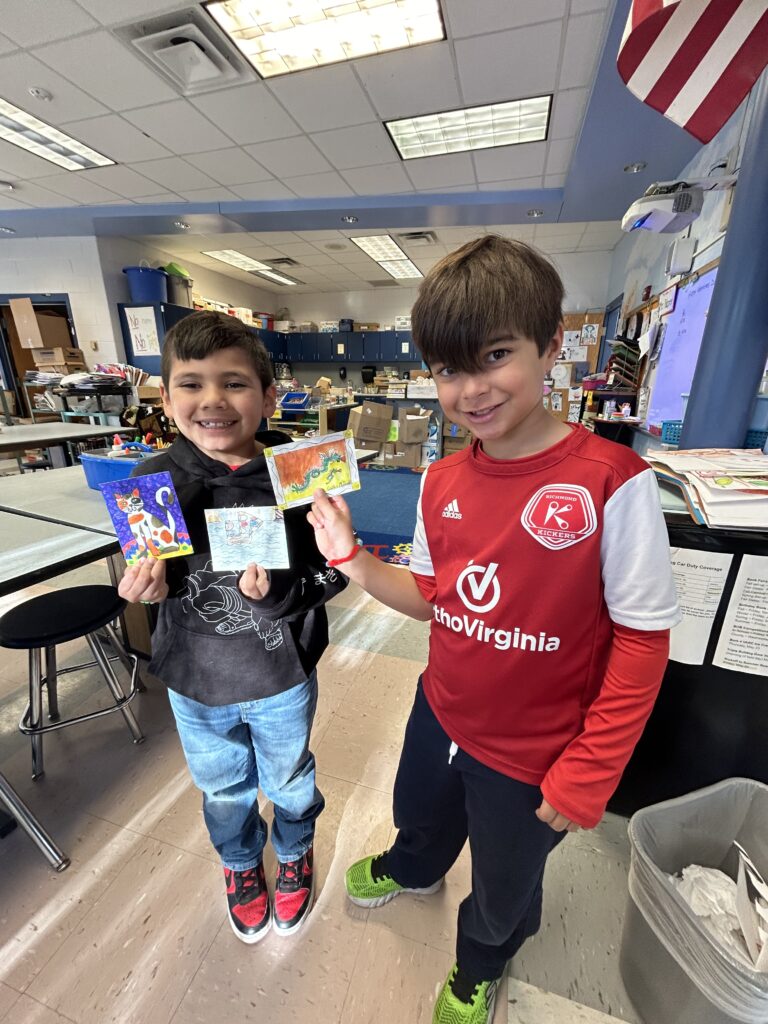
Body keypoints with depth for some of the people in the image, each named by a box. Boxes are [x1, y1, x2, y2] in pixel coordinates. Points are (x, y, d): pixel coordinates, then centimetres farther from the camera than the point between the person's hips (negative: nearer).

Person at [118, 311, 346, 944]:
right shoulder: (154, 481, -13)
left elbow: (330, 576, -14)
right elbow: (149, 574, 0)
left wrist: (277, 591, -32)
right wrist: (150, 583, -21)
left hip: (282, 675, -2)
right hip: (194, 677, 3)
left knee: (290, 781, 26)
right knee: (223, 788, 29)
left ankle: (295, 853, 61)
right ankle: (240, 863, 63)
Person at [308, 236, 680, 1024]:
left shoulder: (613, 481, -25)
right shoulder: (441, 482, -9)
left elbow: (642, 641, -17)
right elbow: (432, 597, -1)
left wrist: (588, 773, -15)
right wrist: (349, 556, -12)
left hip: (533, 758, -4)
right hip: (439, 715, 5)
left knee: (504, 884, 29)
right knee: (419, 815, 36)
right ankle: (412, 869, 74)